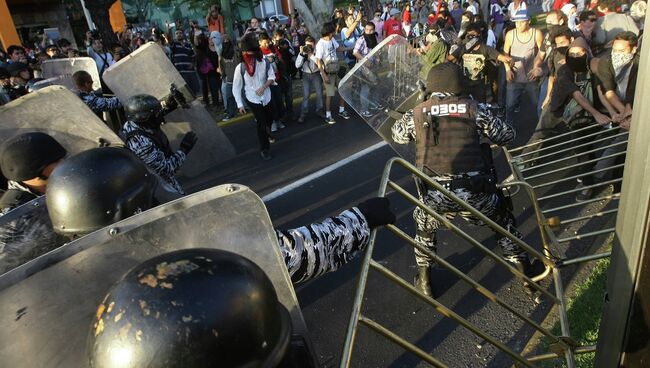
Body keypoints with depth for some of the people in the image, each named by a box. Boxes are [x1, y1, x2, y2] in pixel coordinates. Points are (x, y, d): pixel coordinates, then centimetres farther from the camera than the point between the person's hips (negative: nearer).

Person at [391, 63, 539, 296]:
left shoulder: (416, 114, 5)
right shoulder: (475, 109, 3)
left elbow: (398, 136, 24)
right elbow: (507, 136, 13)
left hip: (434, 198, 1)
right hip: (475, 194, 0)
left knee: (424, 226, 34)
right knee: (503, 221, 31)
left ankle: (424, 281, 39)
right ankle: (525, 271, 41)